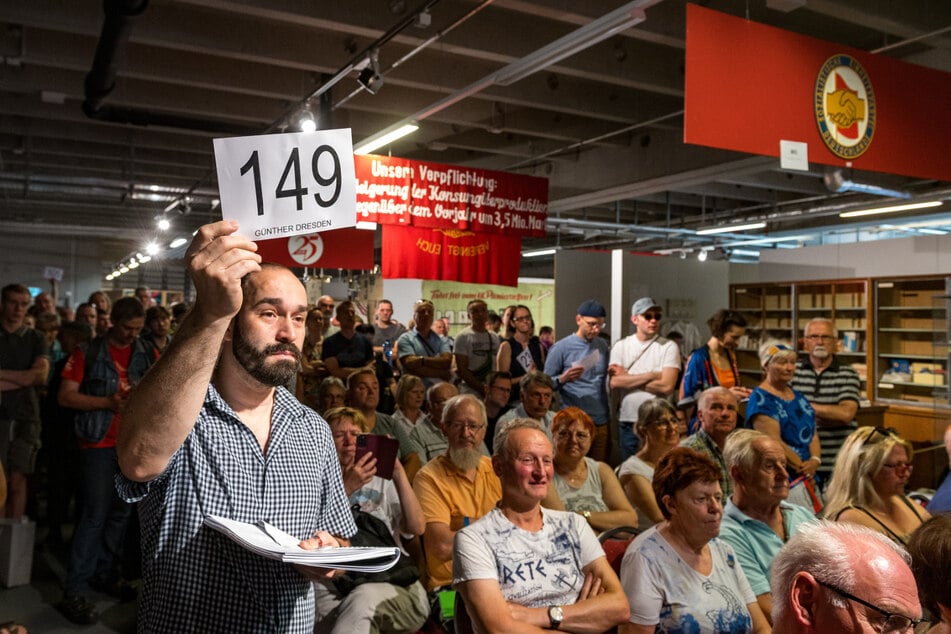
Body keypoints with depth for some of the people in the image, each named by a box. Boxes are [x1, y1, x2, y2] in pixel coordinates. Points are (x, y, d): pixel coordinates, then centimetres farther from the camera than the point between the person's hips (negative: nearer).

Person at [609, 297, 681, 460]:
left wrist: (627, 378, -8)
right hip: (627, 422, 2)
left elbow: (667, 386, -14)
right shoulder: (621, 346, 4)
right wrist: (651, 375, -12)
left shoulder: (668, 347, -2)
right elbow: (614, 382, -9)